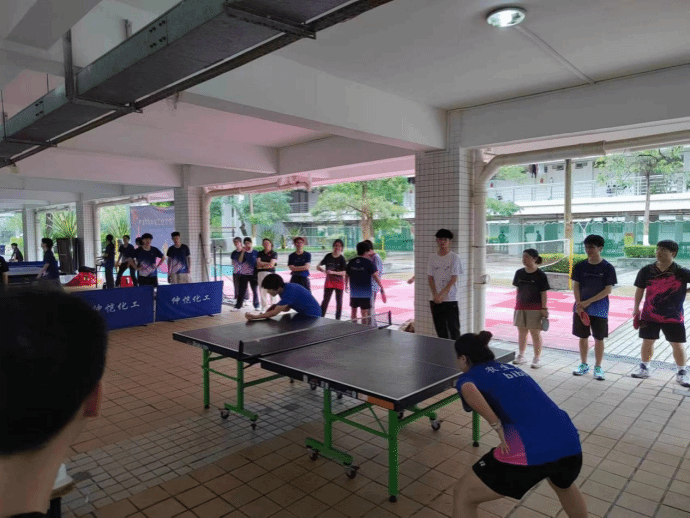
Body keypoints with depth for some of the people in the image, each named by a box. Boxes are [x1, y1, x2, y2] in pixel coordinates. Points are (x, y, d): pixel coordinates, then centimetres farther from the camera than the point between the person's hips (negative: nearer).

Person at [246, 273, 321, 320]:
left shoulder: (289, 292, -29)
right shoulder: (285, 288, 0)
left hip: (312, 316, -9)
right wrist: (276, 306, -10)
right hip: (303, 313, 9)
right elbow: (287, 308, 10)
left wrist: (254, 316, -28)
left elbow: (275, 313, -30)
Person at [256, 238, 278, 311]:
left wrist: (262, 266, 0)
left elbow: (271, 265, -4)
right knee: (262, 291, 0)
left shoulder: (274, 253, 6)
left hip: (270, 273, -3)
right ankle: (264, 307, 8)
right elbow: (258, 263, 4)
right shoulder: (260, 253, 18)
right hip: (261, 273, 3)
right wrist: (268, 263, -3)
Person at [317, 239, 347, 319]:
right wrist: (323, 270, -15)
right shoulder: (328, 256, 1)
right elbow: (318, 266, 7)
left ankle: (337, 319, 16)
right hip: (329, 282, 2)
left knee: (339, 302, 6)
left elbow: (344, 273, -15)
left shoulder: (342, 259, -7)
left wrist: (333, 272, -25)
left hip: (339, 282, -1)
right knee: (325, 301, -1)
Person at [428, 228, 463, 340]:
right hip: (435, 300, 4)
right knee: (440, 330, 9)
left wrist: (441, 295, -16)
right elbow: (430, 278, 6)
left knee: (454, 329, 0)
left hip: (450, 299, -3)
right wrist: (435, 295, -7)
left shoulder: (454, 257, -3)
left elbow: (454, 279, -9)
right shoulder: (432, 257, 8)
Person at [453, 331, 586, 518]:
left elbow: (469, 390, -18)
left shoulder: (468, 377, 7)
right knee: (564, 486, 43)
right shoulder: (512, 368, 25)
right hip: (569, 441, 7)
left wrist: (497, 425, -10)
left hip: (530, 450, -7)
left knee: (462, 495, 13)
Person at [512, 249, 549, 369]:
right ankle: (521, 356, 25)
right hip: (521, 307, 5)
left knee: (535, 332, 3)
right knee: (521, 332, 13)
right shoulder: (519, 273, 5)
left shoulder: (540, 275, -9)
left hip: (535, 308, -5)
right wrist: (517, 305, 9)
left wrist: (544, 308, -11)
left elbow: (543, 293, -8)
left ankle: (537, 358, 14)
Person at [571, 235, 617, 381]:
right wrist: (579, 305, -11)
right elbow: (576, 286, 1)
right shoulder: (580, 266, 1)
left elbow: (607, 290, -9)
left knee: (599, 338, 5)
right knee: (583, 337, 10)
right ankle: (584, 365, 24)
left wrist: (588, 302, -15)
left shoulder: (608, 268, -6)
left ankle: (598, 367, 18)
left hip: (599, 310, -2)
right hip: (581, 308, 2)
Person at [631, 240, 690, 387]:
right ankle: (644, 368, 28)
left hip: (673, 317, -1)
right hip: (649, 316, 1)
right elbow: (640, 289, 5)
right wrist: (636, 308, 6)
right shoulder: (646, 271, -6)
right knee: (647, 342, 12)